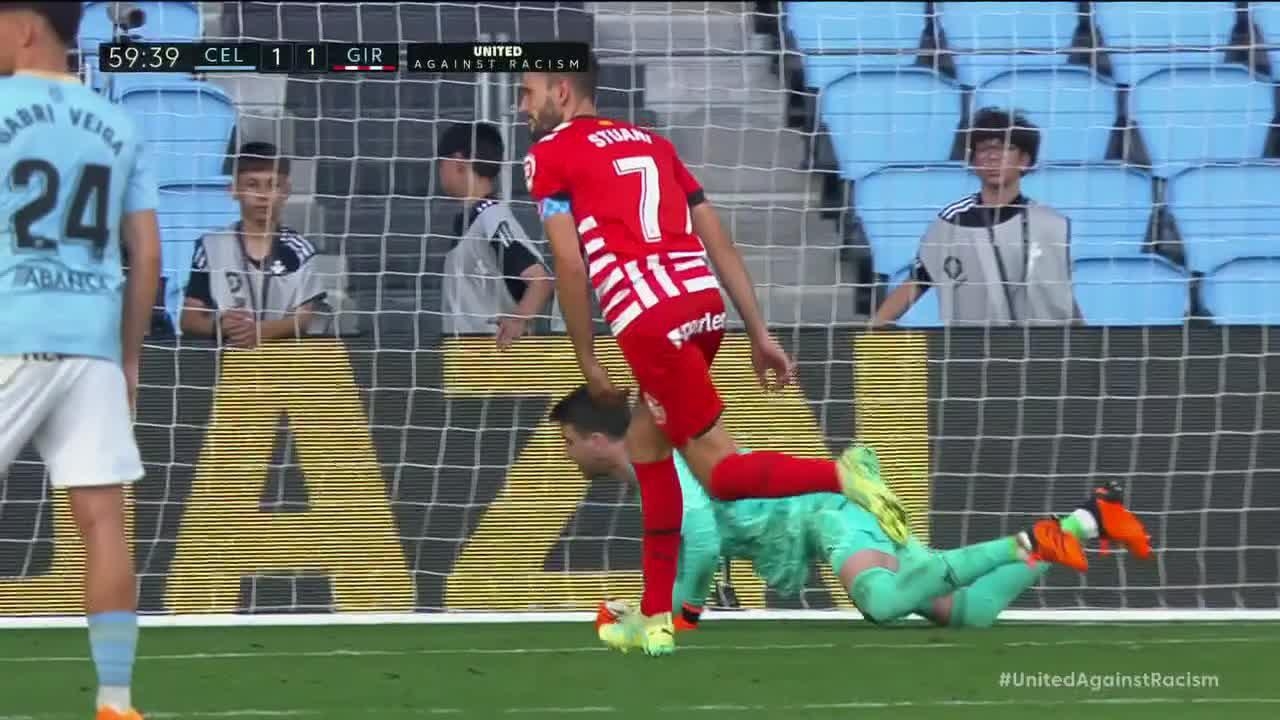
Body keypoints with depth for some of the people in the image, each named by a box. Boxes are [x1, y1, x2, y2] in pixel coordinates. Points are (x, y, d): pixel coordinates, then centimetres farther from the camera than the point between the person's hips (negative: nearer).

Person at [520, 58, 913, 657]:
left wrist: (588, 362, 3)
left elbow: (570, 265, -4)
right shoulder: (650, 143, 24)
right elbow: (719, 242, 18)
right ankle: (656, 619, 19)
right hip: (703, 300, 7)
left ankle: (842, 478, -24)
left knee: (721, 472, -1)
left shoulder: (550, 155, 5)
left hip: (650, 319, -7)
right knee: (646, 445, 20)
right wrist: (759, 334, 18)